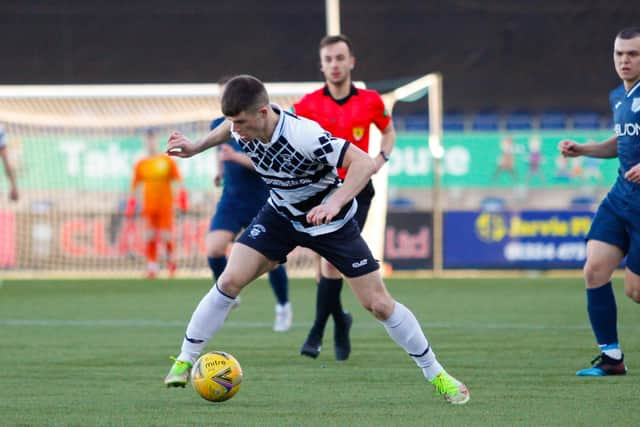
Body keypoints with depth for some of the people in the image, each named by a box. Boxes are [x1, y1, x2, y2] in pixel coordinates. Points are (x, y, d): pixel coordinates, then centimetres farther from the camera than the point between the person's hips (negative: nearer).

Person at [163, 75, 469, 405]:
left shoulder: (304, 136, -37)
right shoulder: (245, 126, -18)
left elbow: (364, 163, -38)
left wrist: (334, 204, -49)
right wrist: (196, 147, 9)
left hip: (330, 221, -4)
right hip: (280, 213, 5)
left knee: (378, 304, -4)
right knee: (230, 281, -12)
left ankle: (435, 374, 12)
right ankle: (185, 360, 1)